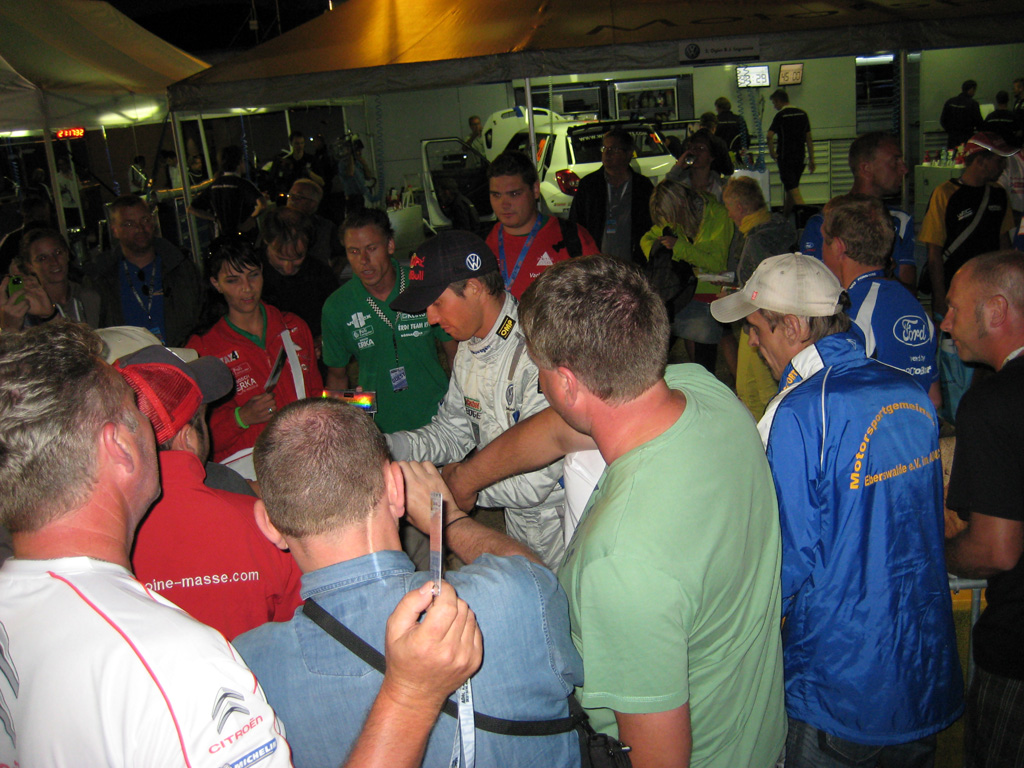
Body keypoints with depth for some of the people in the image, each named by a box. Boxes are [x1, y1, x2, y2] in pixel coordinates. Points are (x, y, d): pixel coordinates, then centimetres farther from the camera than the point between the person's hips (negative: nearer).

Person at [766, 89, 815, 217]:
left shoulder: (780, 115, -9)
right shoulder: (803, 114, 10)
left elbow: (769, 136, -22)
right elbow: (809, 138, 11)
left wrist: (772, 152, -7)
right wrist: (811, 160, 14)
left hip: (785, 157, -6)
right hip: (800, 157, 6)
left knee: (792, 188, -8)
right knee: (790, 188, 16)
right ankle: (785, 217, 25)